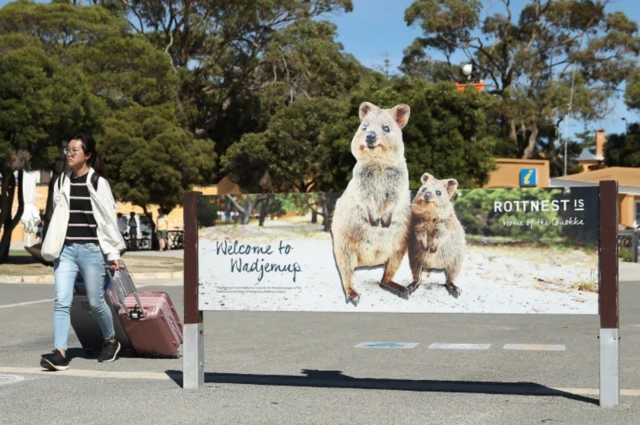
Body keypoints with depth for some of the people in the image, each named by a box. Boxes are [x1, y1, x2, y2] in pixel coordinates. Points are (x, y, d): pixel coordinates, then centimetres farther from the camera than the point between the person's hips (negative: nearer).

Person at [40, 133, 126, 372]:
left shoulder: (98, 182, -4)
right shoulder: (62, 182, 11)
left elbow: (108, 218, -3)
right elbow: (57, 216, 16)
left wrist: (113, 254, -2)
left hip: (91, 249, -4)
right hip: (65, 249, 4)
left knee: (95, 302, 6)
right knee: (61, 302, -7)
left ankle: (111, 341, 29)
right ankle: (60, 353, -10)